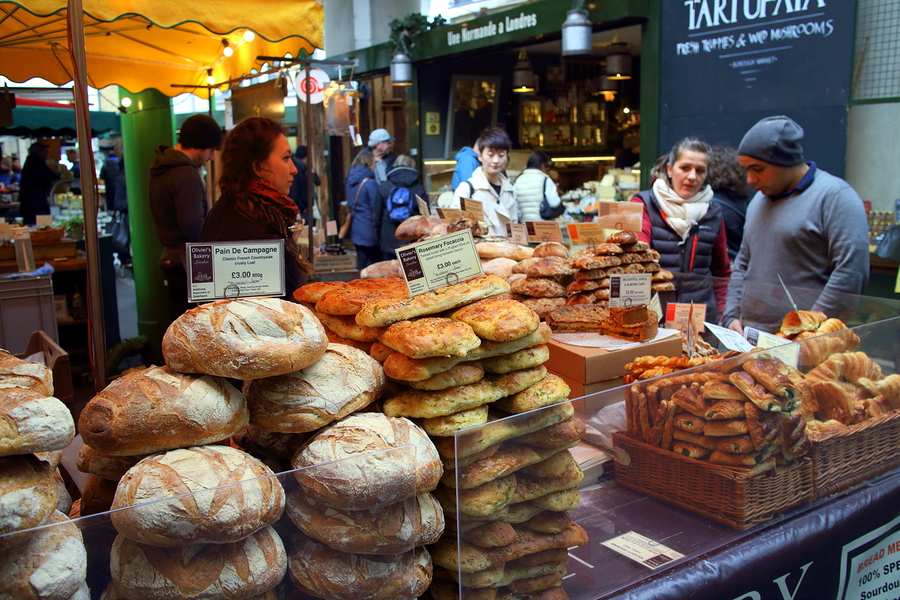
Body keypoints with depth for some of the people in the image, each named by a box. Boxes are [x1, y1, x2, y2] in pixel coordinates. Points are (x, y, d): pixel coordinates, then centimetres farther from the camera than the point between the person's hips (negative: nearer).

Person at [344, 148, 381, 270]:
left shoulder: (351, 179, 4)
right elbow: (375, 209, -15)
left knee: (361, 261, 15)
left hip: (355, 229, 7)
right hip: (368, 230, -7)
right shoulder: (371, 183, -17)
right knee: (374, 263, 1)